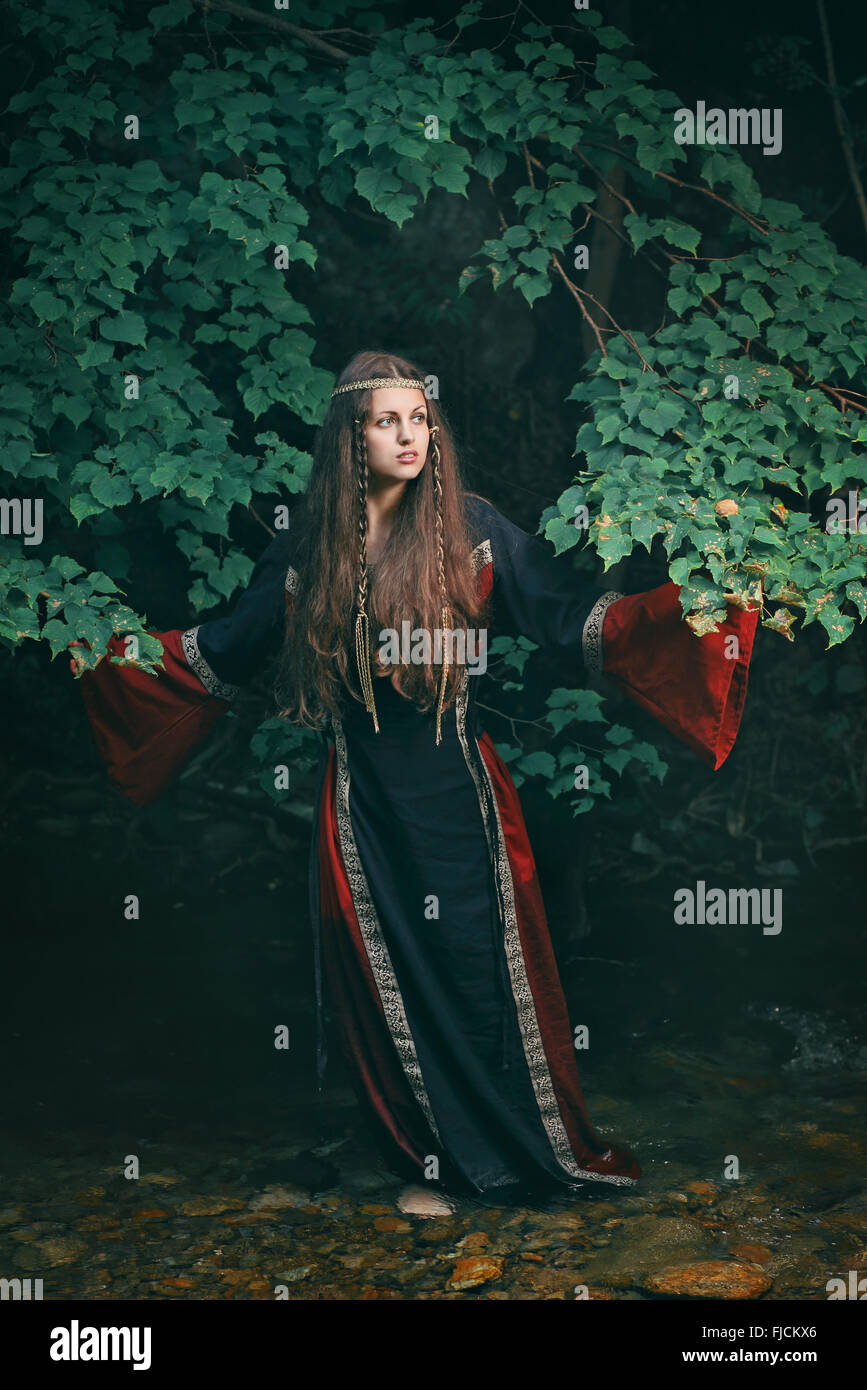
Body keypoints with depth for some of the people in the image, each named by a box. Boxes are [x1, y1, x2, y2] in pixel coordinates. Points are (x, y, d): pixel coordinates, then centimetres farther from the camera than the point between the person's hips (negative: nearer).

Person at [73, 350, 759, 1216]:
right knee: (387, 983, 8)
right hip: (361, 798, 2)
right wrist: (114, 647, 11)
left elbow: (578, 617, -6)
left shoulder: (471, 532, -2)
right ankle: (434, 1160, 27)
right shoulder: (308, 546, 4)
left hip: (455, 788, -1)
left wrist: (698, 603, -17)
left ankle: (544, 1146, 25)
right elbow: (220, 654, 13)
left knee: (483, 972, 4)